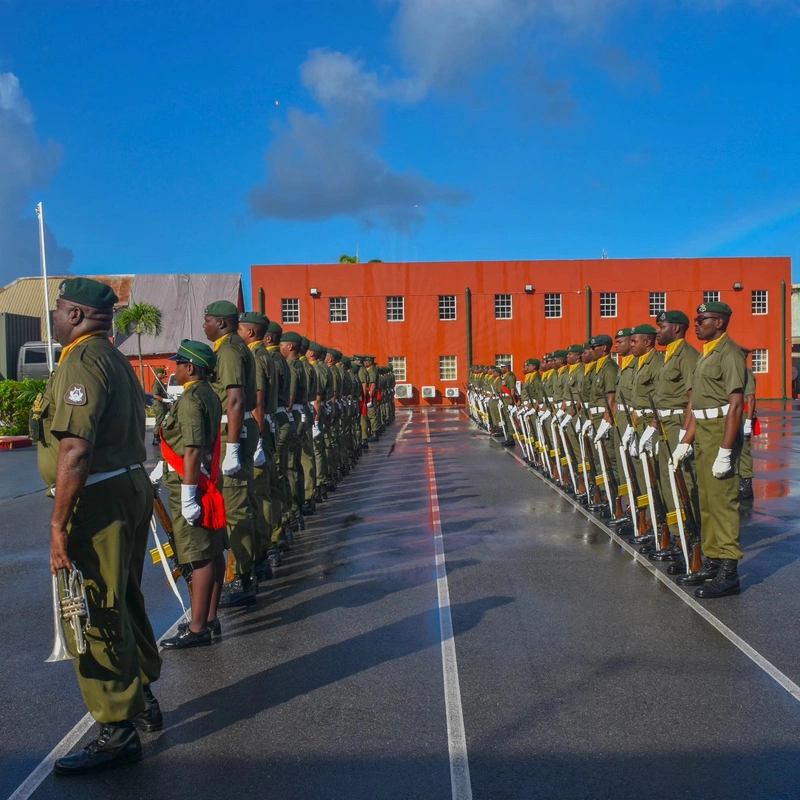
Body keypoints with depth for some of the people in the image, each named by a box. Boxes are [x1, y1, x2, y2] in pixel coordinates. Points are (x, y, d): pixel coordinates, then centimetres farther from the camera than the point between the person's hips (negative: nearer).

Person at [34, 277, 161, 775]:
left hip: (99, 501, -10)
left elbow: (76, 450, -23)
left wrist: (59, 523, -21)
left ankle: (119, 732, 9)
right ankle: (142, 700, 34)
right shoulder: (114, 359, 17)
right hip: (130, 489, 10)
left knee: (96, 618, -1)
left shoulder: (82, 361, -15)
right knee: (124, 604, 20)